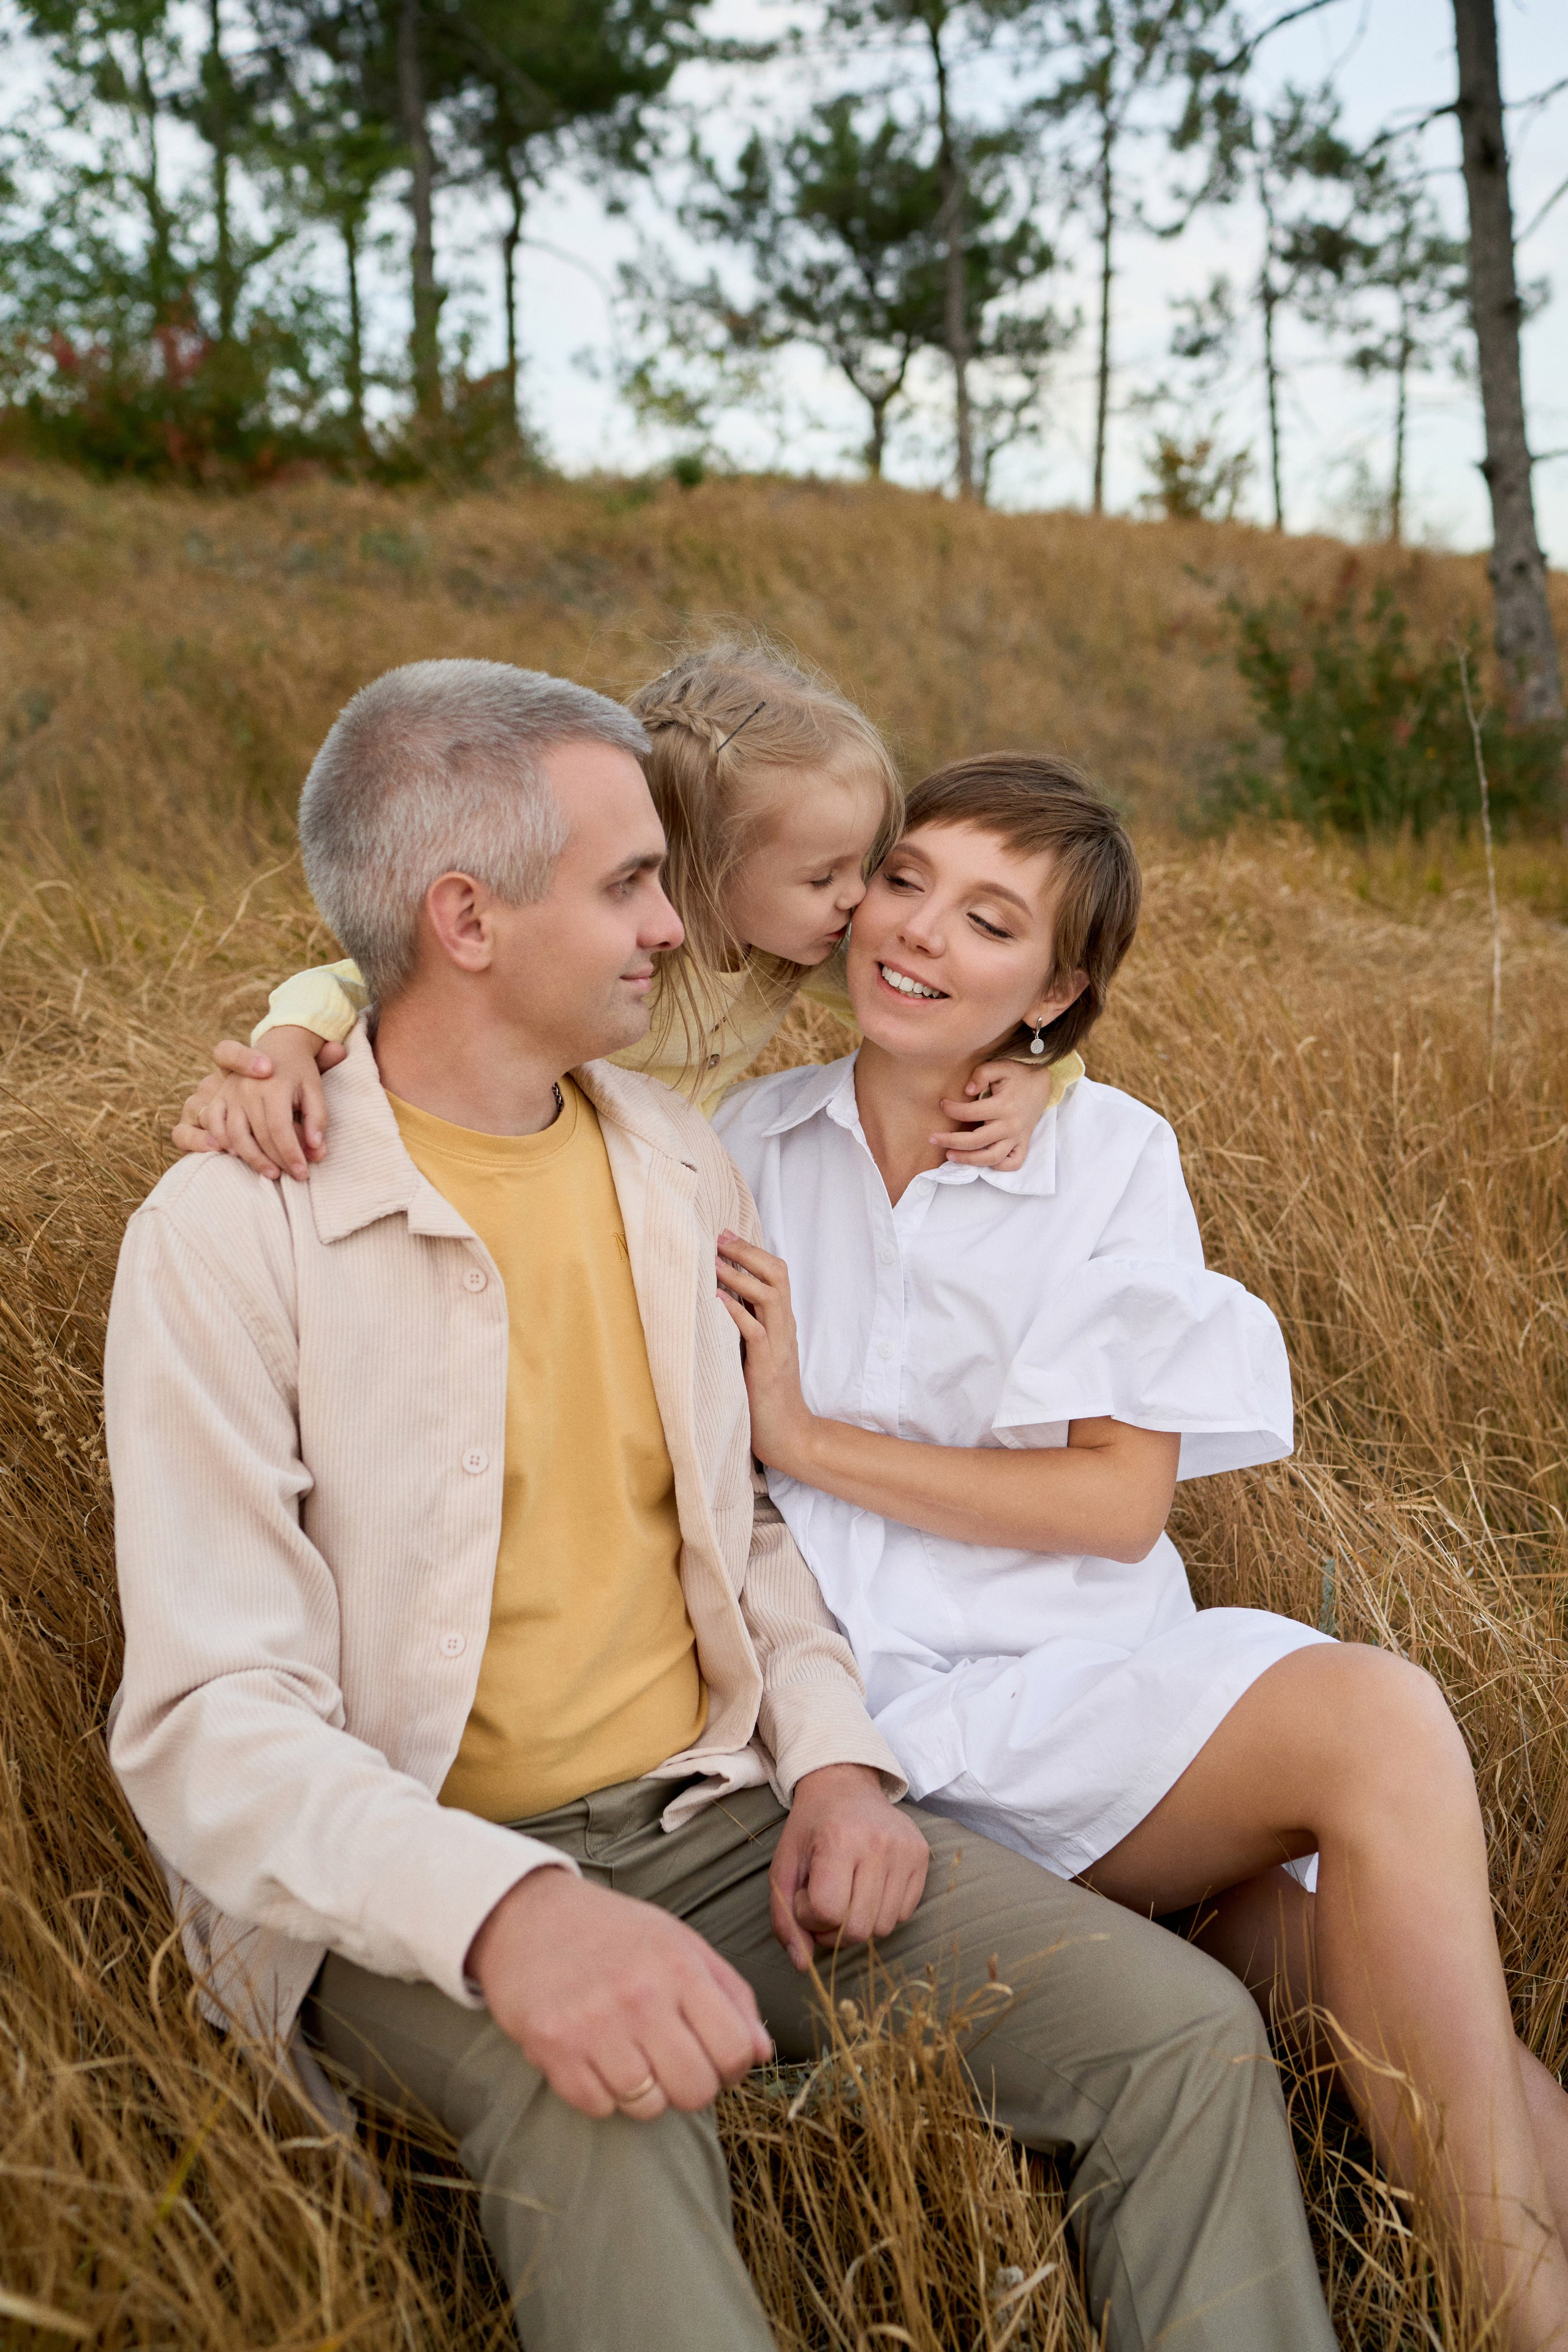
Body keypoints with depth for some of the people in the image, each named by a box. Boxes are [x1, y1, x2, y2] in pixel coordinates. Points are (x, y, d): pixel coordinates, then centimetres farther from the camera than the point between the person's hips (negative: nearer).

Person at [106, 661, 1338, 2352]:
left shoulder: (681, 1165, 8)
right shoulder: (230, 1235, -12)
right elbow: (211, 1724, -17)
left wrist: (832, 1756, -1)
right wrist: (502, 1909, -35)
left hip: (718, 1815, 5)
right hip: (406, 1885, -5)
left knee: (1186, 2034, -12)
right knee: (602, 2127, -39)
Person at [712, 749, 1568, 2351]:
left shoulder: (1109, 1154, 6)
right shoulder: (741, 1144, 8)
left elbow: (1121, 1497, -3)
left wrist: (802, 1435, -8)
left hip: (1074, 1684, 2)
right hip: (867, 1717, -2)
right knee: (1374, 1721, -26)